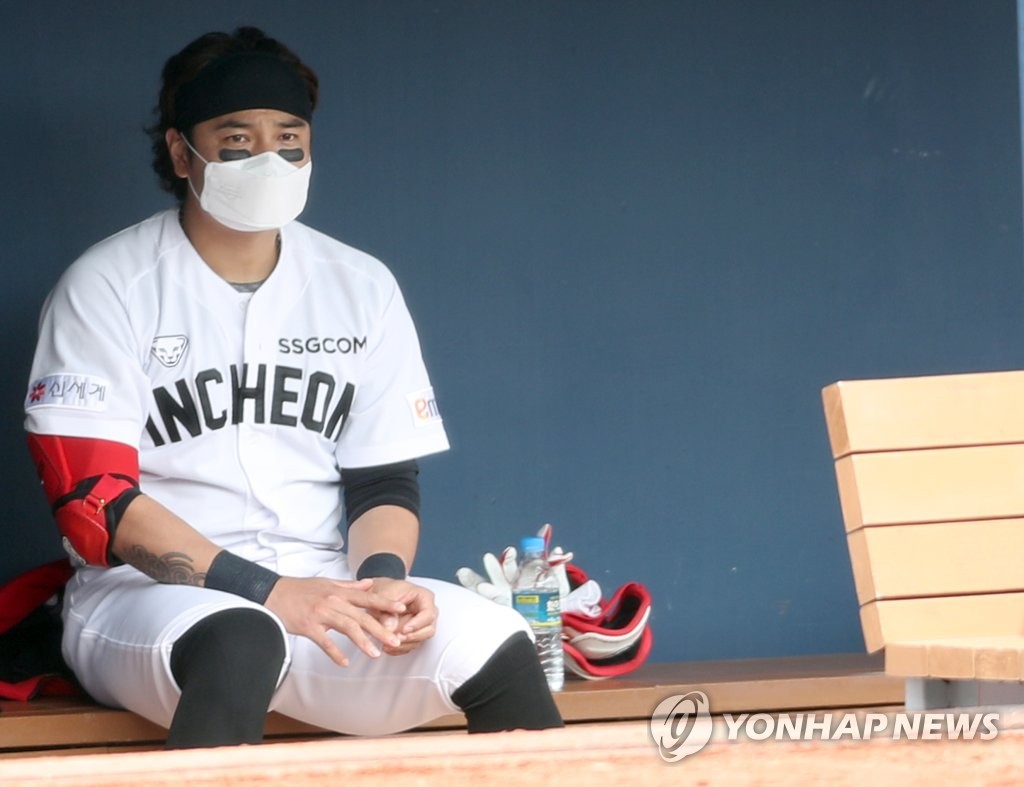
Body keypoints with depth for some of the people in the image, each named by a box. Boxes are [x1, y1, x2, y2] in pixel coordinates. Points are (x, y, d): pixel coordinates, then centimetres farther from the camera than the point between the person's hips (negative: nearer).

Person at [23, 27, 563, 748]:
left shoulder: (362, 287, 12)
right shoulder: (108, 288, -2)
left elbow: (385, 479, 12)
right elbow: (92, 495, -10)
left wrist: (380, 577, -12)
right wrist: (268, 590, -21)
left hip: (320, 592, 4)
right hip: (144, 597, -4)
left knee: (498, 647, -24)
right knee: (238, 642, -39)